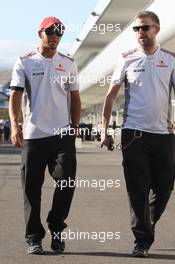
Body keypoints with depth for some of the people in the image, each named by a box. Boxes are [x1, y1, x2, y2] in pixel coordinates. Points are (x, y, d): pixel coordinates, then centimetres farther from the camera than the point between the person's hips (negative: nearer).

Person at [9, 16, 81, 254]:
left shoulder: (68, 63, 14)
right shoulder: (24, 62, 6)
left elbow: (75, 98, 17)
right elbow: (15, 95, -3)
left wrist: (75, 127, 8)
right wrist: (14, 125, -17)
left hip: (63, 135, 2)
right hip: (33, 135, -1)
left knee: (67, 181, -8)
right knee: (32, 188, 2)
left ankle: (56, 228, 10)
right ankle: (34, 238, 11)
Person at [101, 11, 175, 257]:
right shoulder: (127, 59, 4)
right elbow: (111, 95, 6)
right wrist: (104, 129, 0)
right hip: (134, 133, -2)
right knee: (138, 190, -3)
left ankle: (147, 226, 32)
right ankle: (142, 240, 5)